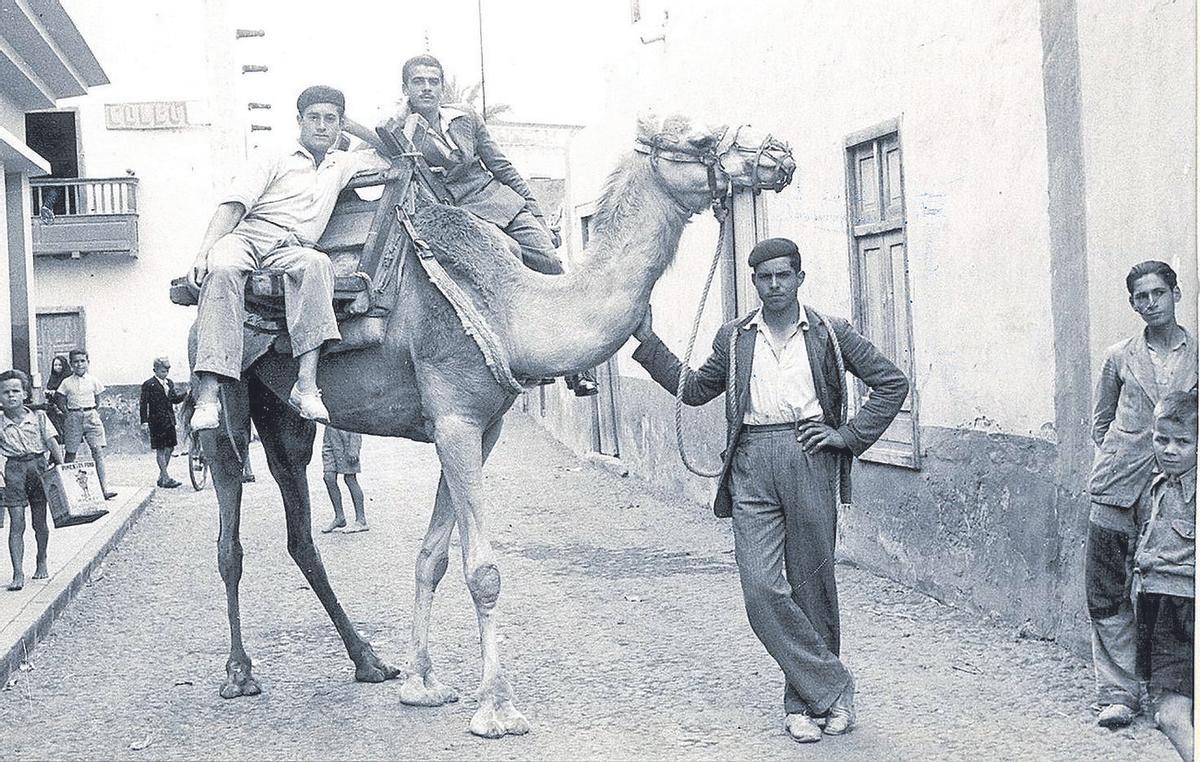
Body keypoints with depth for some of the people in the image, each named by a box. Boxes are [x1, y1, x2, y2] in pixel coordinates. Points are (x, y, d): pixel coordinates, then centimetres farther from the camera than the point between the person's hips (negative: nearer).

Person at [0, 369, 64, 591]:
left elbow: (52, 443, 0)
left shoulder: (38, 417, 2)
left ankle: (42, 563, 31)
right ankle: (18, 574, -6)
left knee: (40, 521, 10)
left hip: (38, 466, 1)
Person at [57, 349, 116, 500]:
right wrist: (69, 415, -1)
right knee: (70, 453, 5)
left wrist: (94, 414, 4)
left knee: (98, 451, -8)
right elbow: (63, 403, 9)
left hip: (91, 416, 0)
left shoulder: (93, 381, 5)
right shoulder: (67, 382, 2)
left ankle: (104, 488, -12)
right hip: (73, 417, 0)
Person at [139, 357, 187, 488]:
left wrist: (186, 393, -5)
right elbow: (143, 404, -8)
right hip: (157, 422, -7)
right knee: (160, 449, -3)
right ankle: (165, 478, -3)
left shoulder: (169, 383, 15)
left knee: (170, 448, 10)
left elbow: (175, 399, 13)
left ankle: (162, 477, 20)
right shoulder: (148, 384, -7)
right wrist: (144, 422, -14)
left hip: (169, 422, 7)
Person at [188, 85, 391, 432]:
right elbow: (233, 205, 2)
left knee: (317, 263, -35)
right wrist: (206, 248, -13)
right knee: (222, 268, -38)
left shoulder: (344, 164, 26)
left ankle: (306, 384, -44)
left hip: (291, 250, 2)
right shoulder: (275, 162, 14)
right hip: (245, 235, -2)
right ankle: (207, 395, -45)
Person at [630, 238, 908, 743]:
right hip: (752, 464, 2)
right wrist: (648, 341, 20)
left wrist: (849, 436, 1)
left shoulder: (830, 334, 8)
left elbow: (893, 383, 9)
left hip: (809, 459, -1)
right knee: (762, 587, -10)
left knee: (811, 586, 4)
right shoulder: (734, 338, 15)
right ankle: (832, 687, 1)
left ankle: (802, 702, 17)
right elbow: (696, 388, 26)